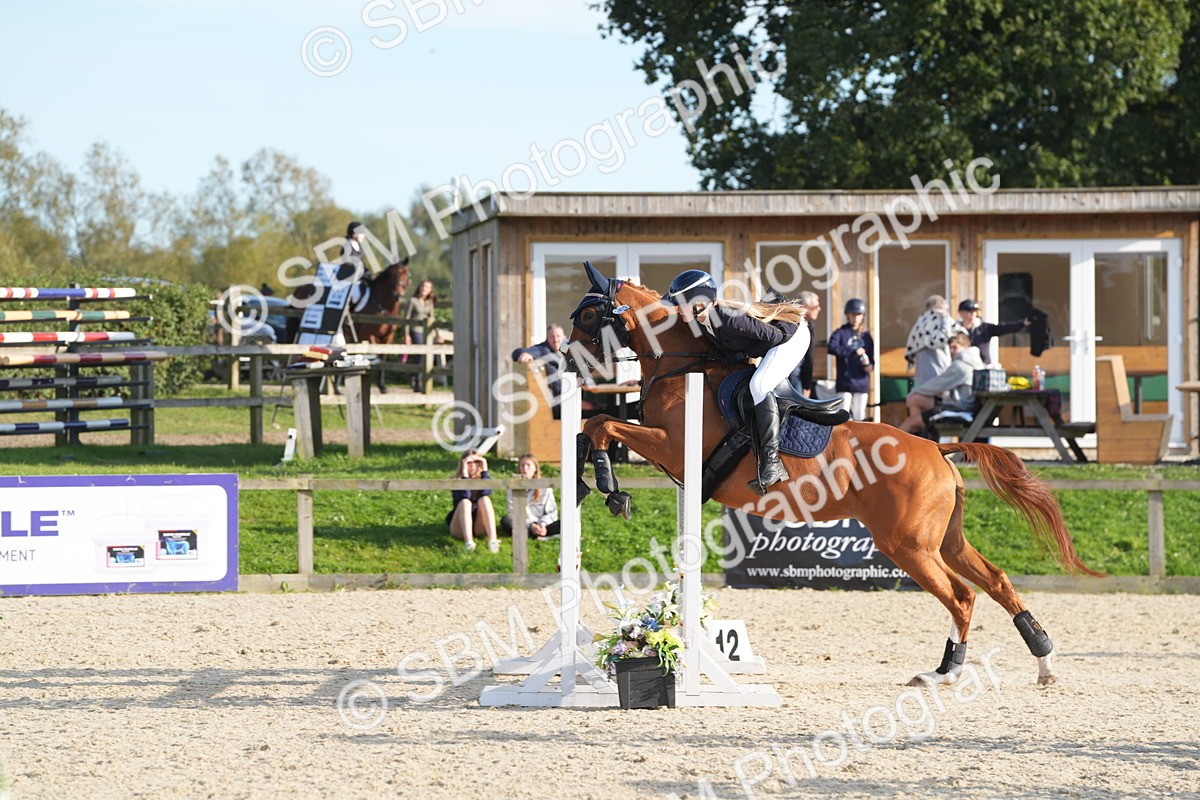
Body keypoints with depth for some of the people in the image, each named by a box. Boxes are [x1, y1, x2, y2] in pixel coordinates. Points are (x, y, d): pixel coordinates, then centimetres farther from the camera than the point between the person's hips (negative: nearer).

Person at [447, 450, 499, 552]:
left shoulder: (483, 478, 7)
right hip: (460, 528, -2)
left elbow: (486, 493, -17)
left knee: (484, 499, -23)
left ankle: (493, 540, -45)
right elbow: (464, 496, -21)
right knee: (465, 502, -29)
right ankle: (469, 542, -54)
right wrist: (465, 473, -22)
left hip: (480, 527, 2)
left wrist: (484, 471, -17)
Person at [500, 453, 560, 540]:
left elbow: (552, 511, 5)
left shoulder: (544, 487, 7)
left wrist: (543, 524, -14)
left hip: (542, 527, 0)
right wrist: (530, 525, -16)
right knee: (505, 520, -32)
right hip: (524, 526, 0)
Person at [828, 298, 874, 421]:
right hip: (845, 381, -4)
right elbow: (832, 348, -19)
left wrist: (869, 365, -11)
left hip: (861, 382, 4)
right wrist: (853, 351, -24)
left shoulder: (866, 336, 11)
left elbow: (871, 356, 13)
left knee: (859, 415, 8)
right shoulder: (841, 333, -1)